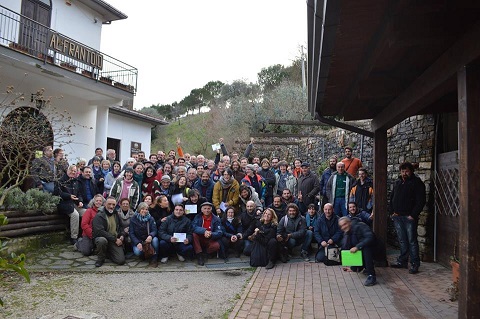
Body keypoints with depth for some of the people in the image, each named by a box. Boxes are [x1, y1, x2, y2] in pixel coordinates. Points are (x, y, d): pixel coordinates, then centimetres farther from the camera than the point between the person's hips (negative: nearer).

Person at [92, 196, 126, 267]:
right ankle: (100, 258, -10)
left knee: (121, 261, -13)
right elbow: (99, 231, -21)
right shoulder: (99, 216, -10)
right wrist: (114, 239, -22)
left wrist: (122, 235, 1)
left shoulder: (116, 215, 10)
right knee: (102, 240, -41)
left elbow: (120, 227, 23)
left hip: (115, 241, 4)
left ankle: (107, 253, 19)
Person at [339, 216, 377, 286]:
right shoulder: (346, 233, 2)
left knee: (366, 247, -35)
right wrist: (347, 234, -18)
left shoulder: (359, 226, -16)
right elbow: (345, 248, -7)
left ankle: (372, 276, -35)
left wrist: (357, 247, -34)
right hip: (358, 252, 7)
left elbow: (370, 238, -30)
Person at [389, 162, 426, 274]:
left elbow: (421, 201, -9)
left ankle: (414, 264, 3)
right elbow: (392, 197, 21)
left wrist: (413, 215, -14)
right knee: (402, 240, 12)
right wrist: (392, 211, 9)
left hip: (409, 217, -6)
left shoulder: (417, 183, -4)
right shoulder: (397, 182, 15)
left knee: (412, 240, -4)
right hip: (397, 216, 6)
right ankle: (402, 261, 20)